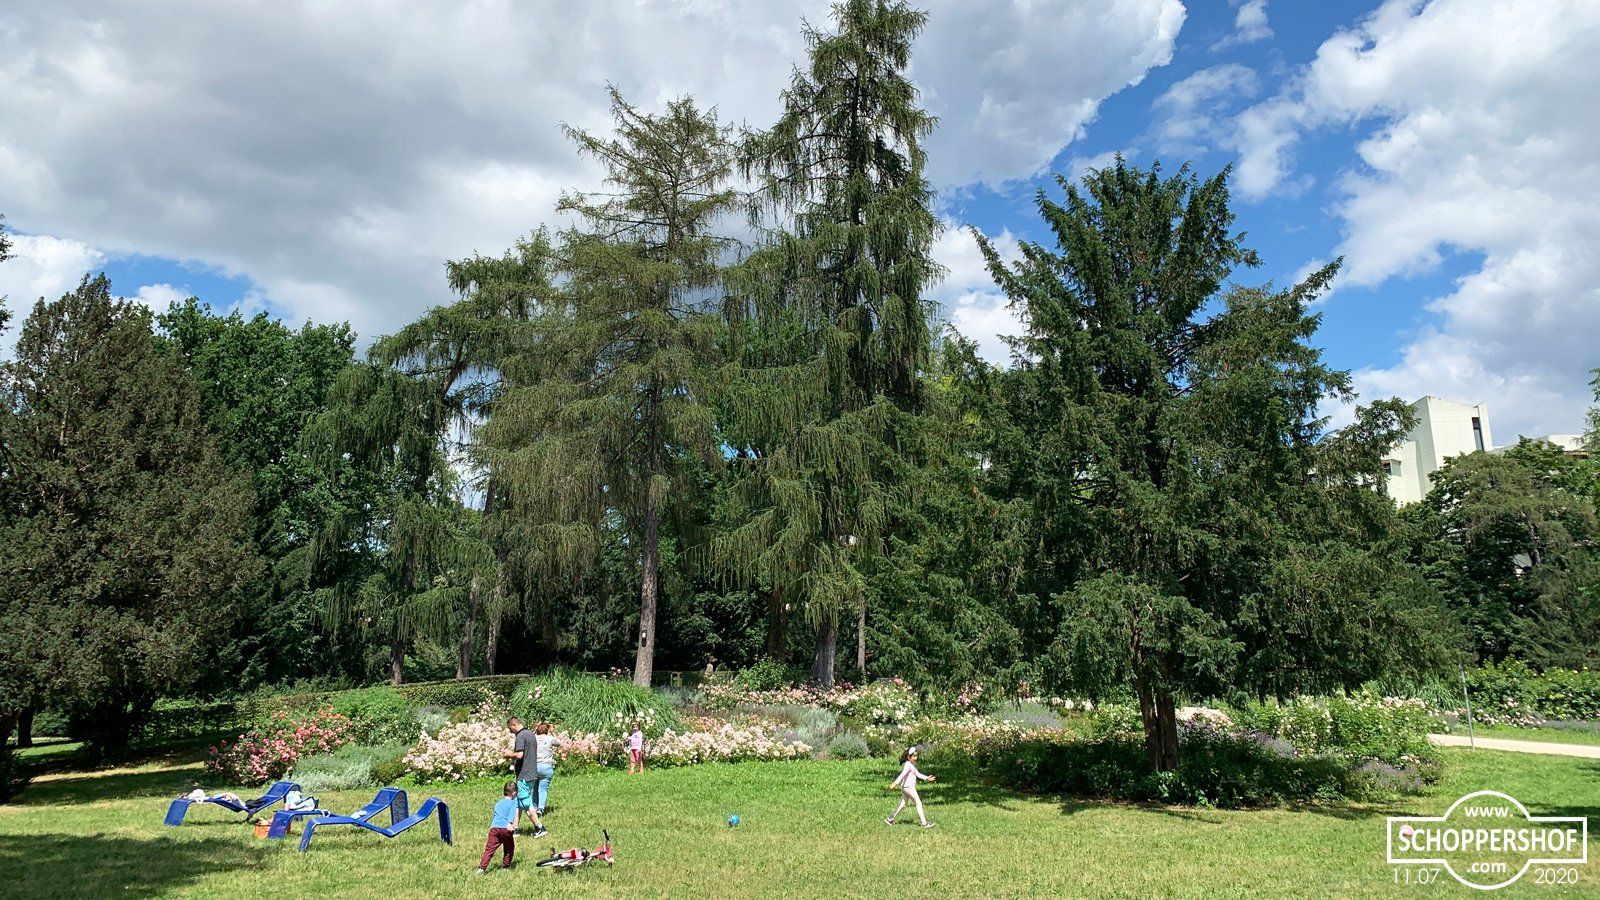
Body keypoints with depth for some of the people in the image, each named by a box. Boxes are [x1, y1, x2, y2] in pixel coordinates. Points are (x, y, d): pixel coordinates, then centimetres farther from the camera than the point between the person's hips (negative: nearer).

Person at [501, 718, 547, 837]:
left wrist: (509, 754, -6)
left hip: (524, 774, -10)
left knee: (525, 803, -4)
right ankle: (514, 828, 19)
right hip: (532, 772, 10)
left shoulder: (520, 736, -15)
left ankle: (539, 828, -4)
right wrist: (513, 754, 16)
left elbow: (519, 755, -25)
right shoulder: (530, 734, 14)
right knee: (518, 801, 15)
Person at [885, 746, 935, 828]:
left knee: (902, 805, 14)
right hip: (908, 787, -10)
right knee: (918, 803, -3)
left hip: (906, 788, 10)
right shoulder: (908, 764, -16)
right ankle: (924, 823, 1)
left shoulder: (912, 765, 16)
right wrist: (896, 783, -39)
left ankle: (889, 819, 17)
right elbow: (903, 774, -29)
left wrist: (926, 778, 21)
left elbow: (917, 774, 24)